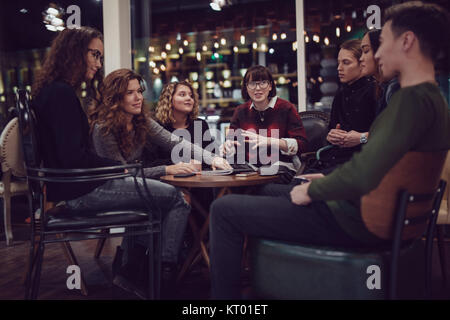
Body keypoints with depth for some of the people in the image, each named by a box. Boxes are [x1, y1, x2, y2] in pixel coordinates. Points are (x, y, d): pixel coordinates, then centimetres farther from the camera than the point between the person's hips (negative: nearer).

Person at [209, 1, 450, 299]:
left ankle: (225, 295, 9)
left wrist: (312, 190, -16)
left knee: (224, 209, -6)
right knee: (274, 190, 32)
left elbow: (362, 176, -34)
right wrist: (329, 180, 12)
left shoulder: (412, 99, -24)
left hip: (351, 220, -10)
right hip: (372, 213, 10)